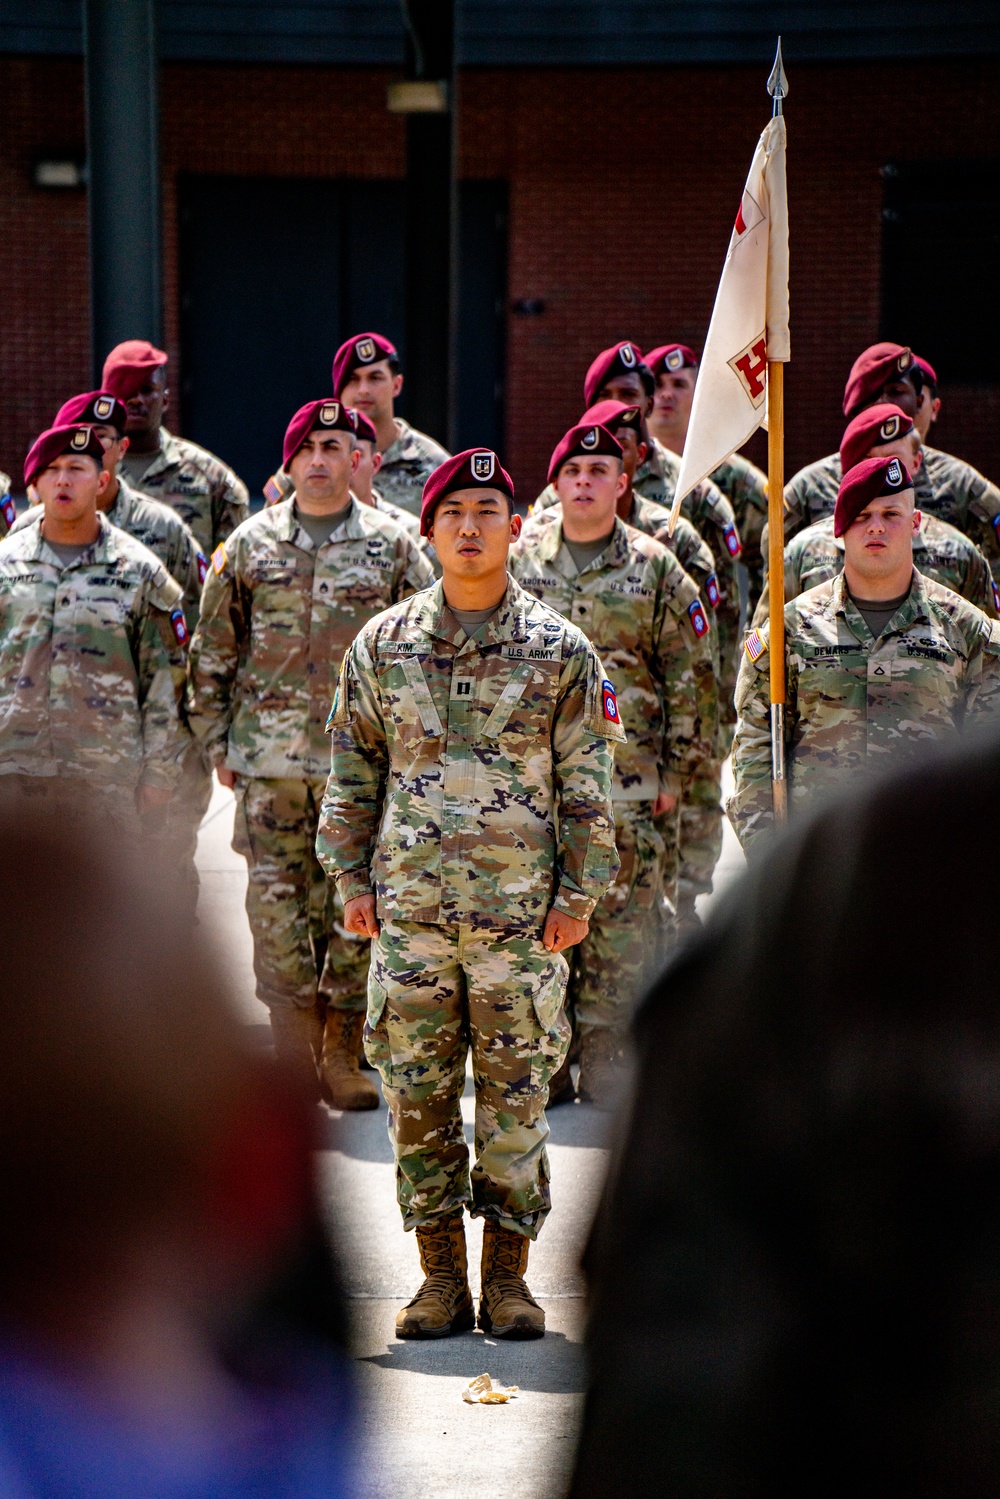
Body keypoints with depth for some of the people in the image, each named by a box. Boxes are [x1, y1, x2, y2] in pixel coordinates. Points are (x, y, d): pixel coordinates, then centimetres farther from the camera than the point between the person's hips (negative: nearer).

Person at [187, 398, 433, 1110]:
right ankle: (296, 1056, 7)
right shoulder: (251, 545, 8)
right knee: (277, 910, -1)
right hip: (271, 761, 1)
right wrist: (218, 743, 6)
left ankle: (343, 1056, 11)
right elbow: (212, 651, 12)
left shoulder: (393, 548, 5)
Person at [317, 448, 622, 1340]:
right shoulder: (383, 645, 7)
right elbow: (354, 772, 13)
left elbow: (587, 782, 4)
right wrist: (351, 879, 7)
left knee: (516, 1096, 2)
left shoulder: (559, 650, 3)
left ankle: (509, 1276, 11)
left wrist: (579, 893, -1)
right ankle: (442, 1276, 11)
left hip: (522, 913, -1)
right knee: (419, 1097, 3)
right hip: (410, 908, 1)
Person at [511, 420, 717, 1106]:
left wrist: (677, 770, 2)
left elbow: (691, 676, 5)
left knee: (622, 929, -2)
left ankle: (607, 1063, 6)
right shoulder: (519, 560, 7)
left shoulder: (655, 570, 3)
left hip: (625, 788, -1)